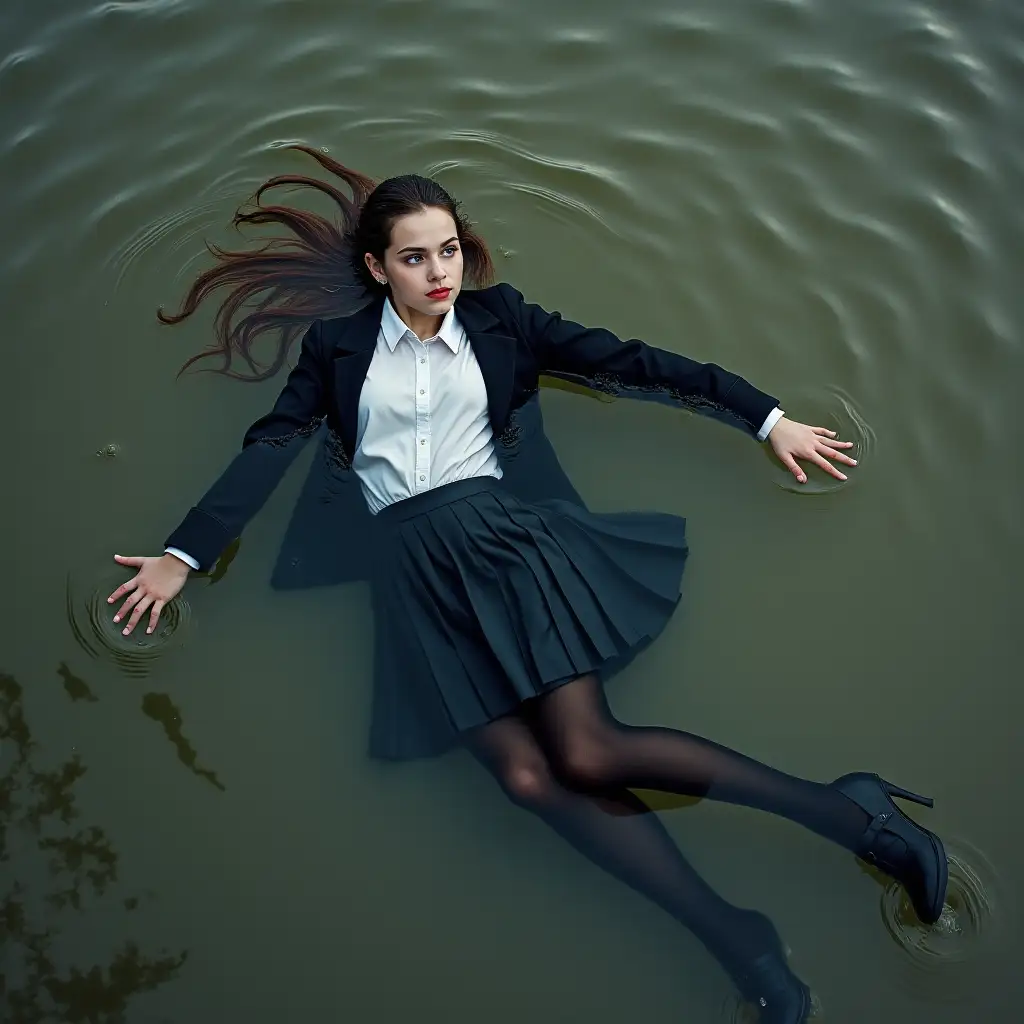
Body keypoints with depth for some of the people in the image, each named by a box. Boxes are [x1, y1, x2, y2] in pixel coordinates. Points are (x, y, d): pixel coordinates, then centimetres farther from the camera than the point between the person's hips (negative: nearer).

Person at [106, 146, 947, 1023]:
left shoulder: (497, 317, 14)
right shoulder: (337, 344, 16)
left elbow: (629, 363, 9)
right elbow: (270, 448, 9)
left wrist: (766, 416, 3)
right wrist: (183, 553, -2)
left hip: (500, 530, -1)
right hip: (415, 566, 1)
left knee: (585, 755, -22)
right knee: (527, 777, -20)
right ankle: (737, 943, -19)